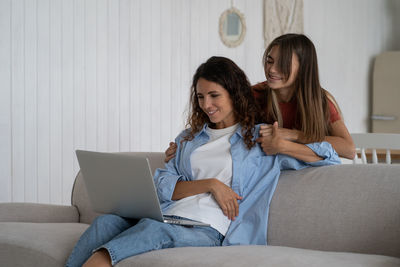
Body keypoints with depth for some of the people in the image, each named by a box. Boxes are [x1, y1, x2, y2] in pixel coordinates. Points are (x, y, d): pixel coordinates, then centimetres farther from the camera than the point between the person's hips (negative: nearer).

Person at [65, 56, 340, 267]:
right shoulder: (189, 138, 29)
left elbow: (330, 157, 14)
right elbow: (163, 187, 14)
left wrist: (283, 145, 1)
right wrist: (210, 184, 0)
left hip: (209, 230, -4)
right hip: (168, 216, 4)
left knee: (153, 228, -37)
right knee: (107, 222, -28)